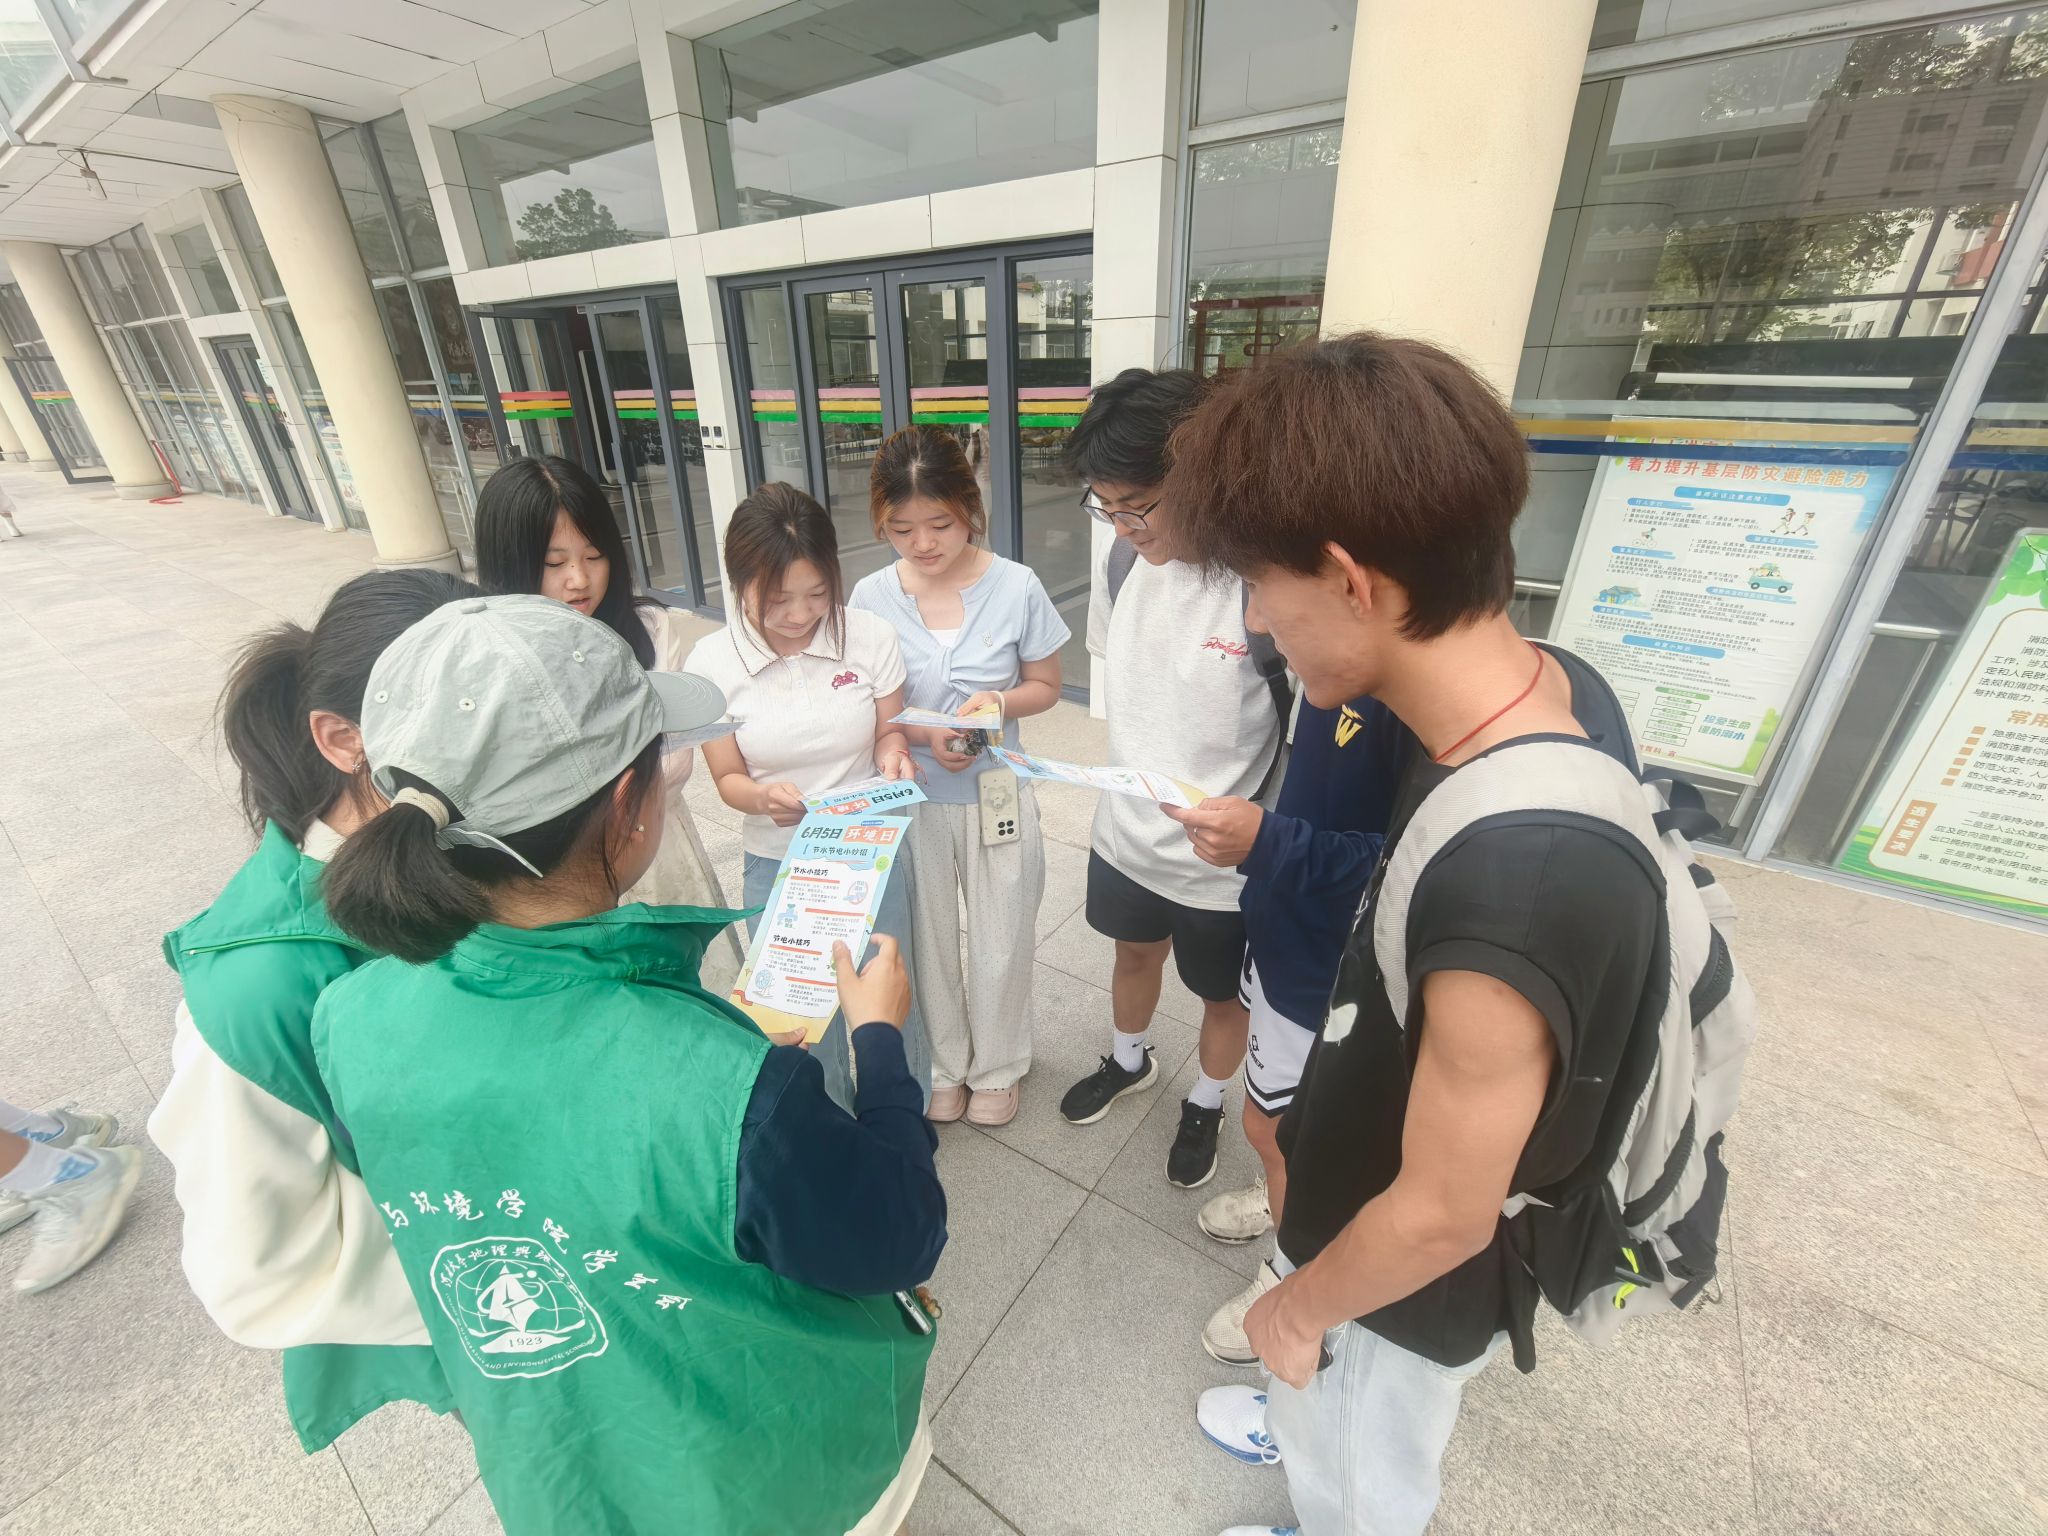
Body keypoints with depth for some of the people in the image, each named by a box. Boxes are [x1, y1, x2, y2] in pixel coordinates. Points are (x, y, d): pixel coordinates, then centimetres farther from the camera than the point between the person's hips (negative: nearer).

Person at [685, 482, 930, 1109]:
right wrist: (762, 797, -25)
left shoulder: (869, 635, -13)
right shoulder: (712, 662, -12)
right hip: (778, 865, 1)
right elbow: (728, 777, -3)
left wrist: (893, 755, -22)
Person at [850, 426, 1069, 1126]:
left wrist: (999, 702, -21)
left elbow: (1045, 685, 0)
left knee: (1000, 942, 14)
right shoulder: (871, 596, -9)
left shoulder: (1016, 585, -11)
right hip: (910, 795, 1)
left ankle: (995, 1066, 43)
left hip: (995, 793, 0)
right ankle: (945, 1063, 45)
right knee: (928, 941, 17)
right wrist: (922, 734, -20)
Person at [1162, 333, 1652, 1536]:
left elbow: (1442, 1214, -29)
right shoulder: (1555, 682, -18)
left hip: (1413, 1279, -6)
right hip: (1374, 1193, 7)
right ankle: (1307, 1422, 69)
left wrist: (1300, 1306, -9)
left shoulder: (1512, 891, -44)